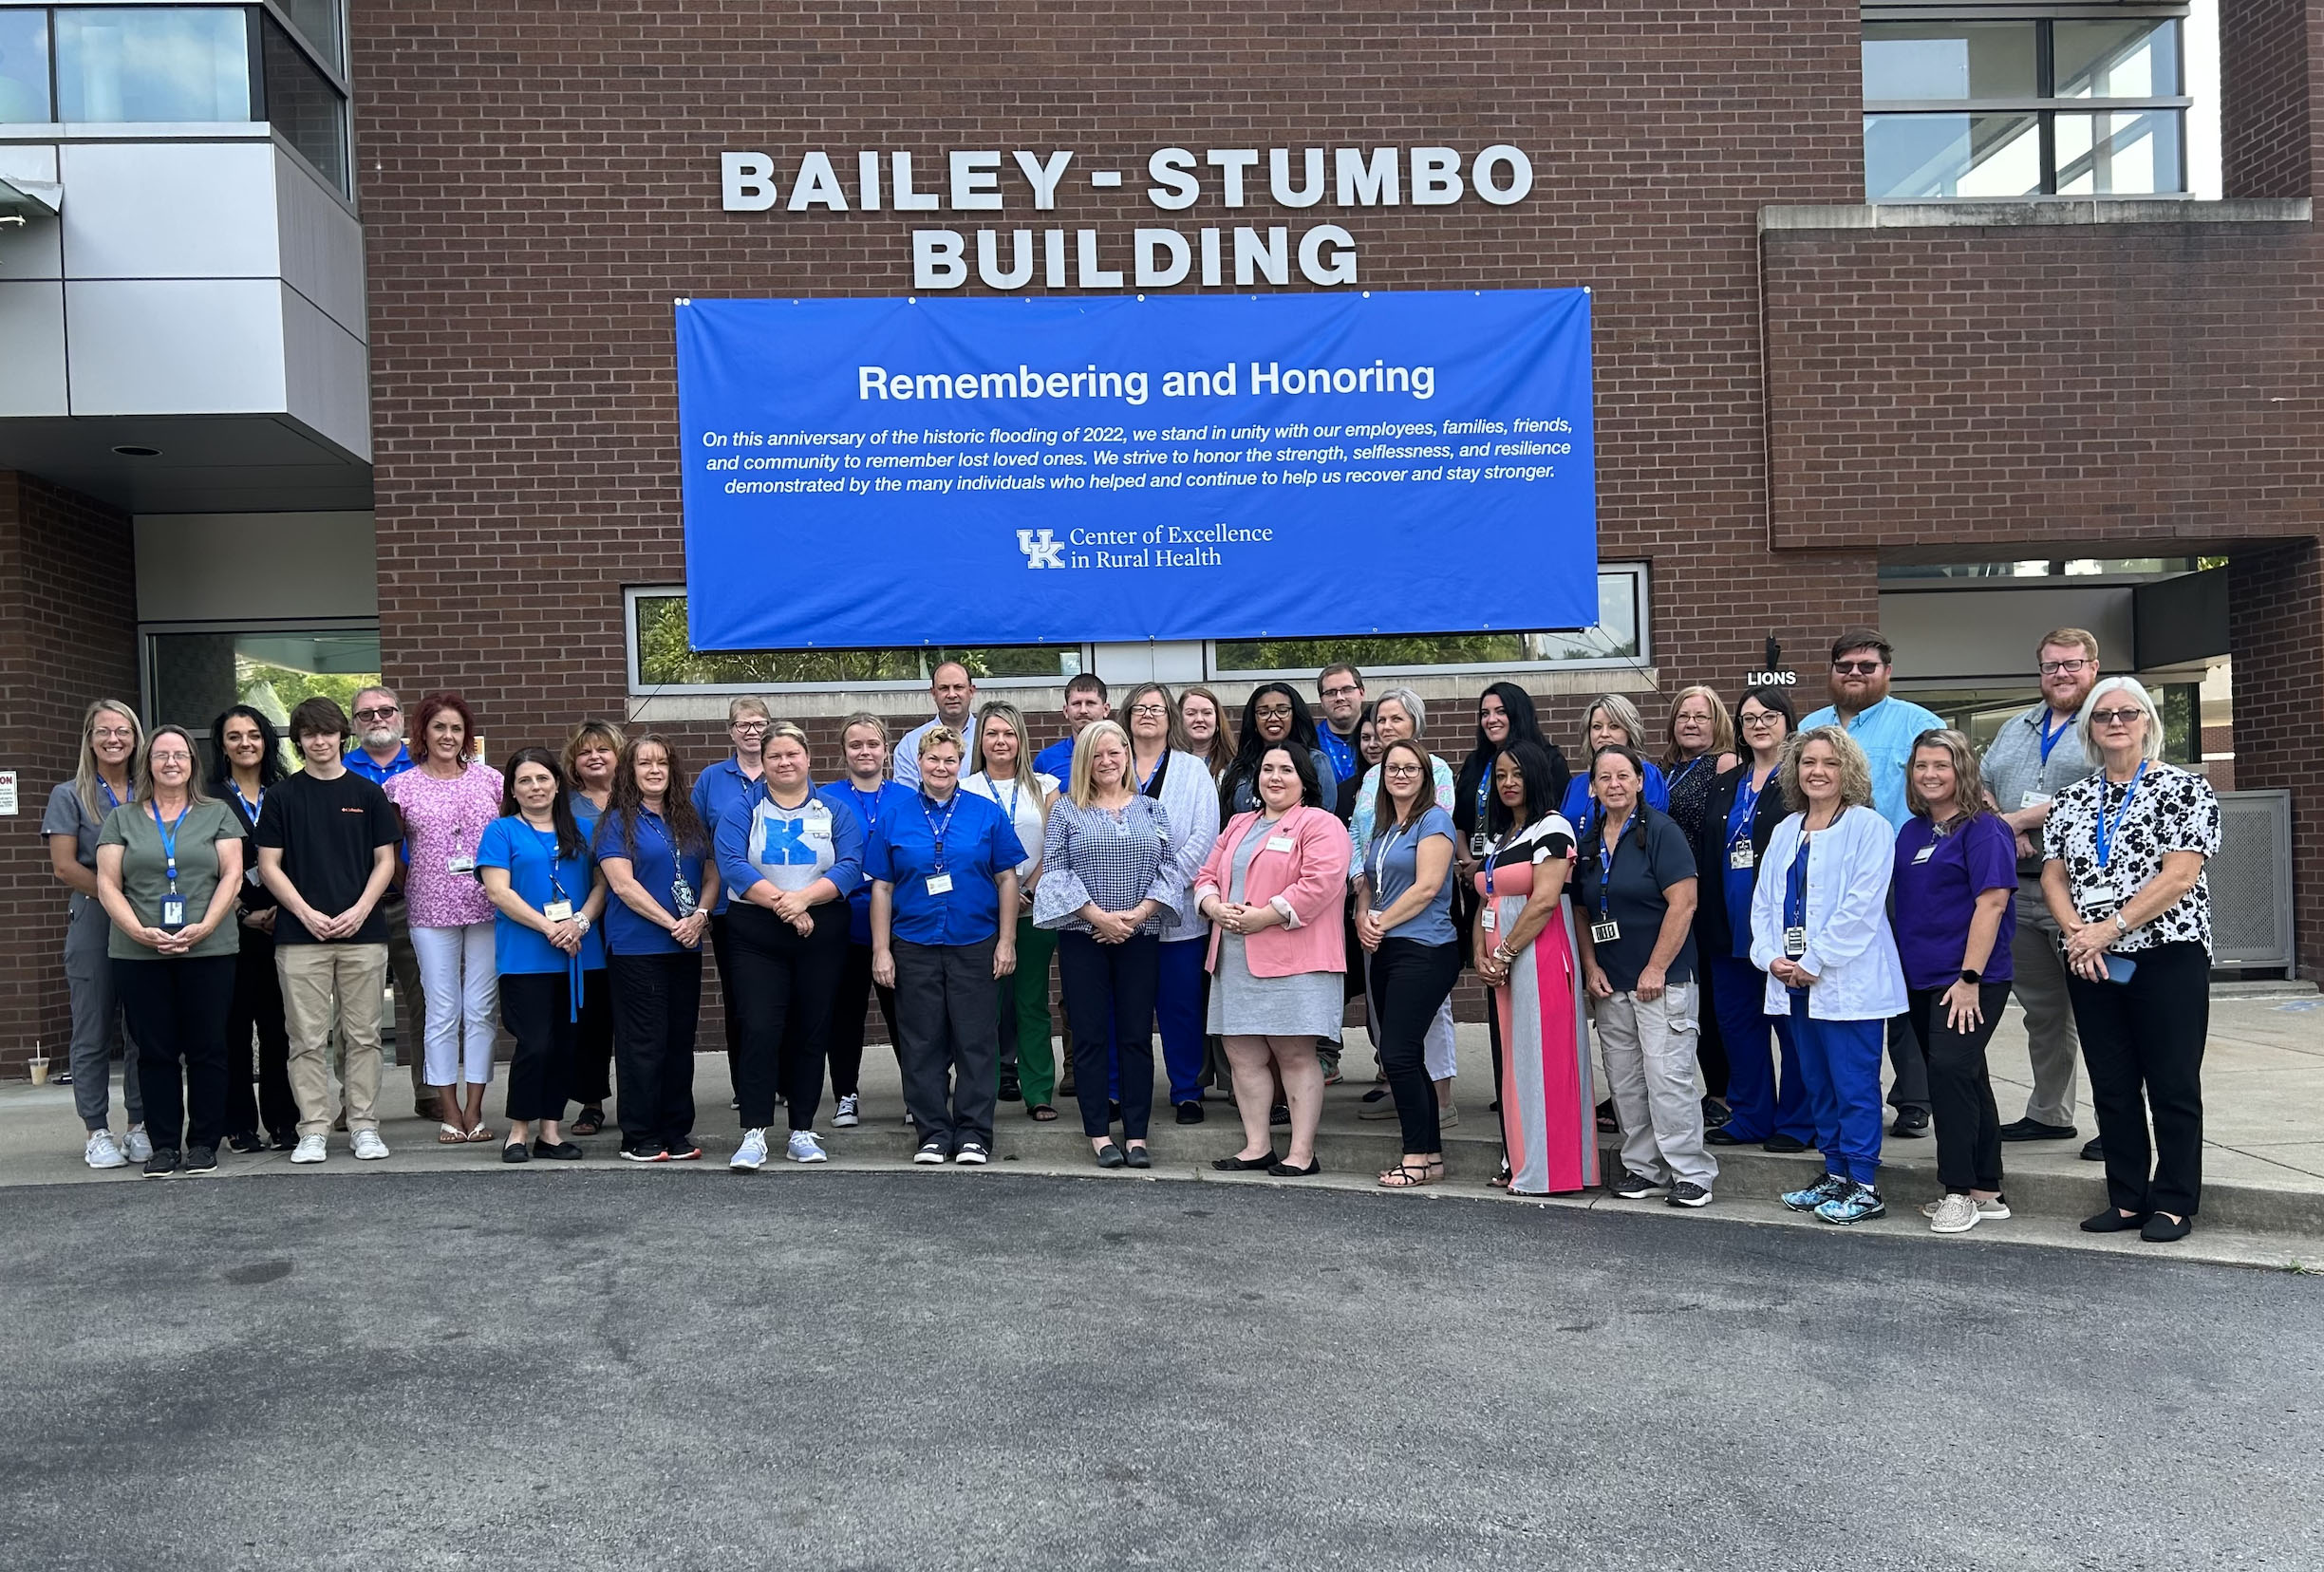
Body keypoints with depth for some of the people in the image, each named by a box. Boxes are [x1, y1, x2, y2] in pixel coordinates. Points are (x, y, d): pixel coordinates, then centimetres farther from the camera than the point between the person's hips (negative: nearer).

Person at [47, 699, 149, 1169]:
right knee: (93, 1033, 3)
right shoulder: (70, 796, 4)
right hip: (92, 925, -2)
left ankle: (139, 1126, 12)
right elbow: (64, 867, -3)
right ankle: (96, 1131, 10)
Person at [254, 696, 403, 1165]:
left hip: (363, 933, 0)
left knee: (362, 1036, 4)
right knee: (307, 1039, 2)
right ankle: (313, 1130, 9)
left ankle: (364, 1125, 11)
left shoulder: (367, 793, 8)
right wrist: (307, 913, -8)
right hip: (300, 934, 0)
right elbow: (269, 865, 4)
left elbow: (385, 860, 7)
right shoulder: (282, 796, 6)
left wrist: (360, 910, -8)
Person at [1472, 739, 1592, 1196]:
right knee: (1508, 1059, 9)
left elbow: (1545, 900, -16)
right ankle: (1517, 1161, 17)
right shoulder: (1496, 836, 19)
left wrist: (1504, 954, -13)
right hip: (1498, 965, 8)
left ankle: (1548, 1168, -2)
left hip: (1539, 958, -8)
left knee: (1541, 1058, -7)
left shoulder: (1551, 828, -5)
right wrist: (1480, 955, 1)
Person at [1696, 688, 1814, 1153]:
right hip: (1731, 925, 7)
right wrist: (1704, 919, 9)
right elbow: (1705, 857, 16)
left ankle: (1797, 1121, 12)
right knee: (1736, 1021, 11)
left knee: (1792, 1021, 1)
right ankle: (1750, 1116, 23)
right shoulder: (1724, 786, 16)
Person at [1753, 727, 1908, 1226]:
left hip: (1847, 981, -7)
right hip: (1794, 978, 7)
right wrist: (1771, 956, -3)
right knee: (1818, 1083, 13)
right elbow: (1764, 900, 13)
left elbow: (1861, 906, -15)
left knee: (1854, 1085, -2)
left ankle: (1864, 1186, 6)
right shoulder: (1786, 830, 14)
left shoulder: (1869, 827, -6)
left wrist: (1814, 961, -16)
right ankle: (1835, 1175, 24)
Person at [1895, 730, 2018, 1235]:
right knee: (1966, 1080, 13)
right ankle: (1986, 1192, 21)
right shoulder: (1911, 832, 13)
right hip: (1921, 979, 8)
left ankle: (1960, 1191, -6)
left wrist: (1969, 977, -20)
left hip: (1969, 979, -8)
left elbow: (1992, 902, -16)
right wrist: (1900, 970, 13)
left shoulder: (1984, 830, -8)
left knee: (1950, 1070, -16)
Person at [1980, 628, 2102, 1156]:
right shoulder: (2015, 729, 20)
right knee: (2041, 1010, 15)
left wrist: (2019, 818, -13)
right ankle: (2049, 1113, 26)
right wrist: (2006, 833, -6)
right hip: (2020, 890, 7)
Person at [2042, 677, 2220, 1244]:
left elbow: (2180, 876, -13)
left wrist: (2110, 928, -17)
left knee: (2173, 1085, 2)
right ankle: (2128, 1199, 20)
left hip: (2168, 957, -5)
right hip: (2091, 964, 5)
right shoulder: (2072, 800, 12)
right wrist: (2077, 933, -9)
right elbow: (2053, 876, 8)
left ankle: (2174, 1204, 12)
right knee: (2112, 1087, 10)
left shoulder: (2184, 788, -4)